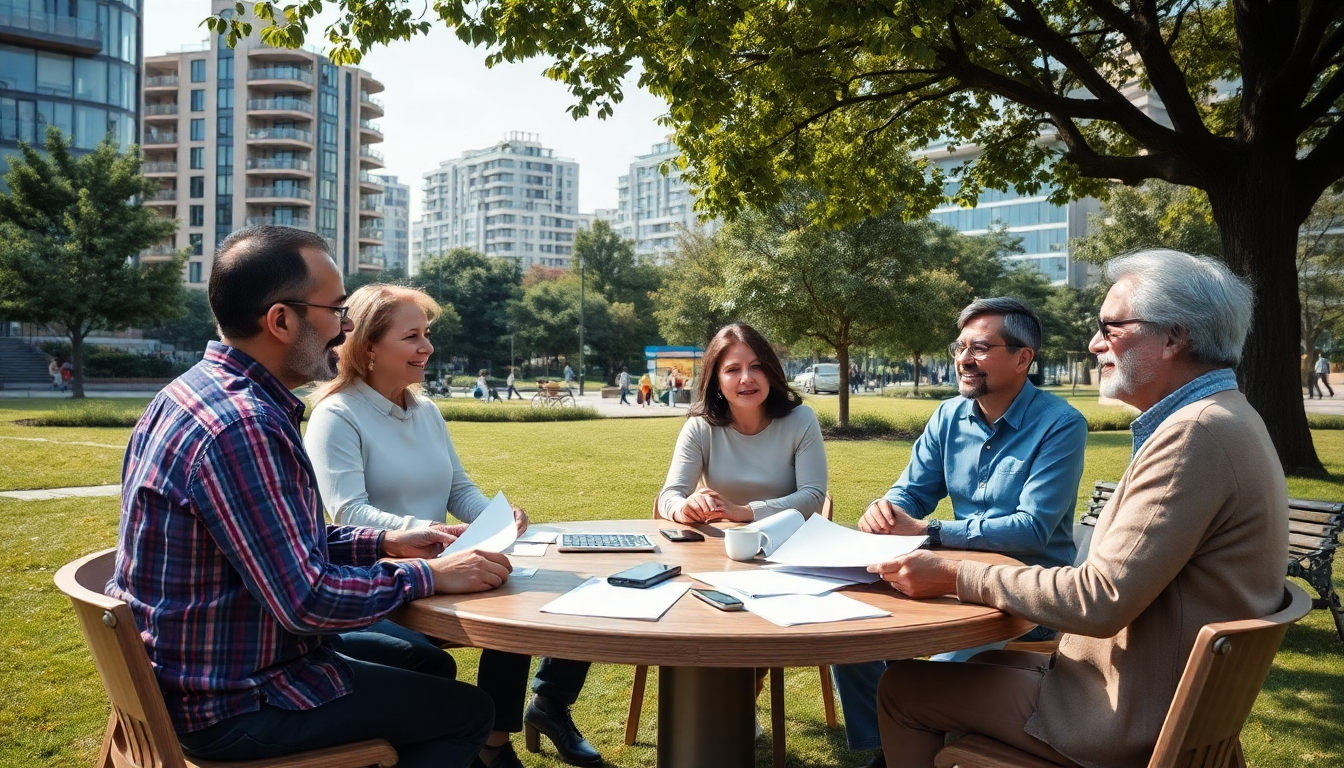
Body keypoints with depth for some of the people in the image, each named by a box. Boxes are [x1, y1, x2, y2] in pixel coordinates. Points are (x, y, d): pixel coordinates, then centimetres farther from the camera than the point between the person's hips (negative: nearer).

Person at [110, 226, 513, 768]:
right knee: (466, 712, 1)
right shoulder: (240, 426, -29)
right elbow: (308, 599, -30)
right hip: (232, 706, -10)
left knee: (430, 665, 22)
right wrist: (430, 575, -17)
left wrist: (384, 543, 6)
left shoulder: (204, 391, 4)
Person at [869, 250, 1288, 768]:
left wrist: (955, 578, -19)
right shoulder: (1220, 418, 9)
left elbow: (1100, 600, -27)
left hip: (1135, 723, -10)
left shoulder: (1197, 434, -25)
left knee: (903, 687, -2)